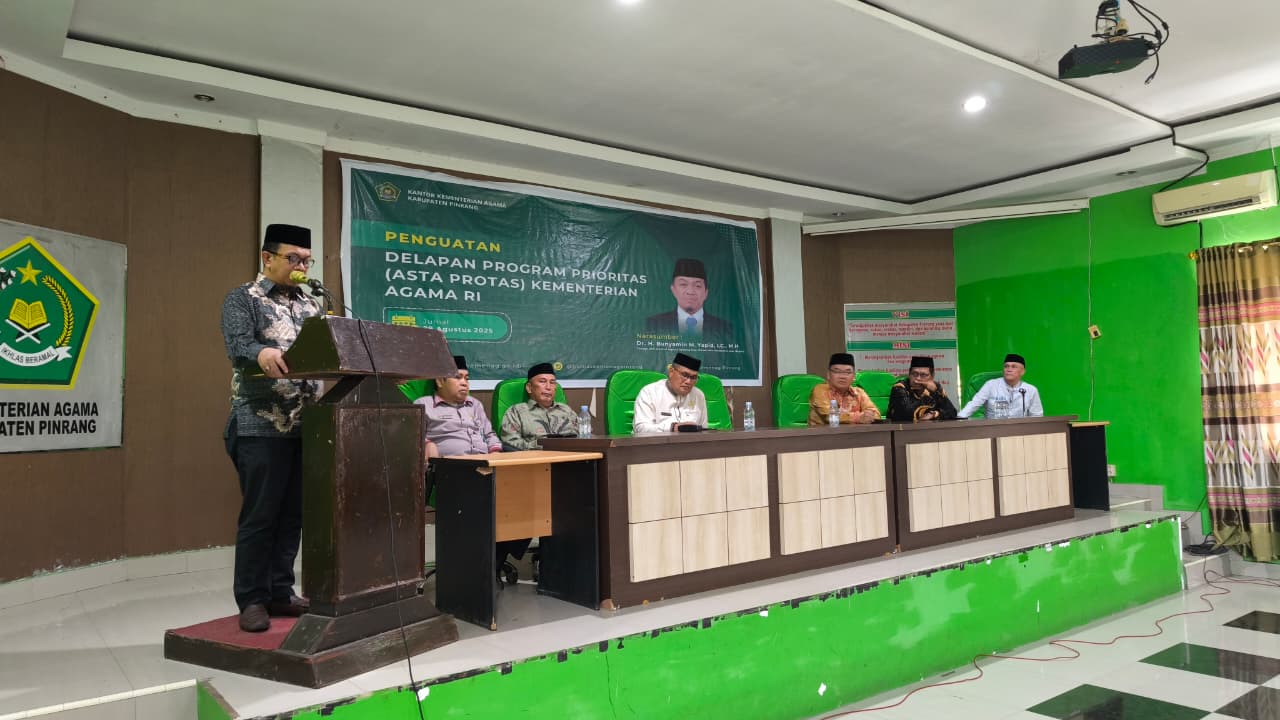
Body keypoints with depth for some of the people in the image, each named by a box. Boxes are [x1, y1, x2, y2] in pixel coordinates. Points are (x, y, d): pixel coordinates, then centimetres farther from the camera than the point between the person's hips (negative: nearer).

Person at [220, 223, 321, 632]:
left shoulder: (310, 305, 18)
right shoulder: (243, 299, 0)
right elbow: (237, 344, -18)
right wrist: (262, 353, -41)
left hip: (305, 426, 6)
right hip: (261, 427, -6)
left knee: (293, 514, 9)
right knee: (260, 516, -1)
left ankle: (280, 593, 20)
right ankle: (252, 600, 10)